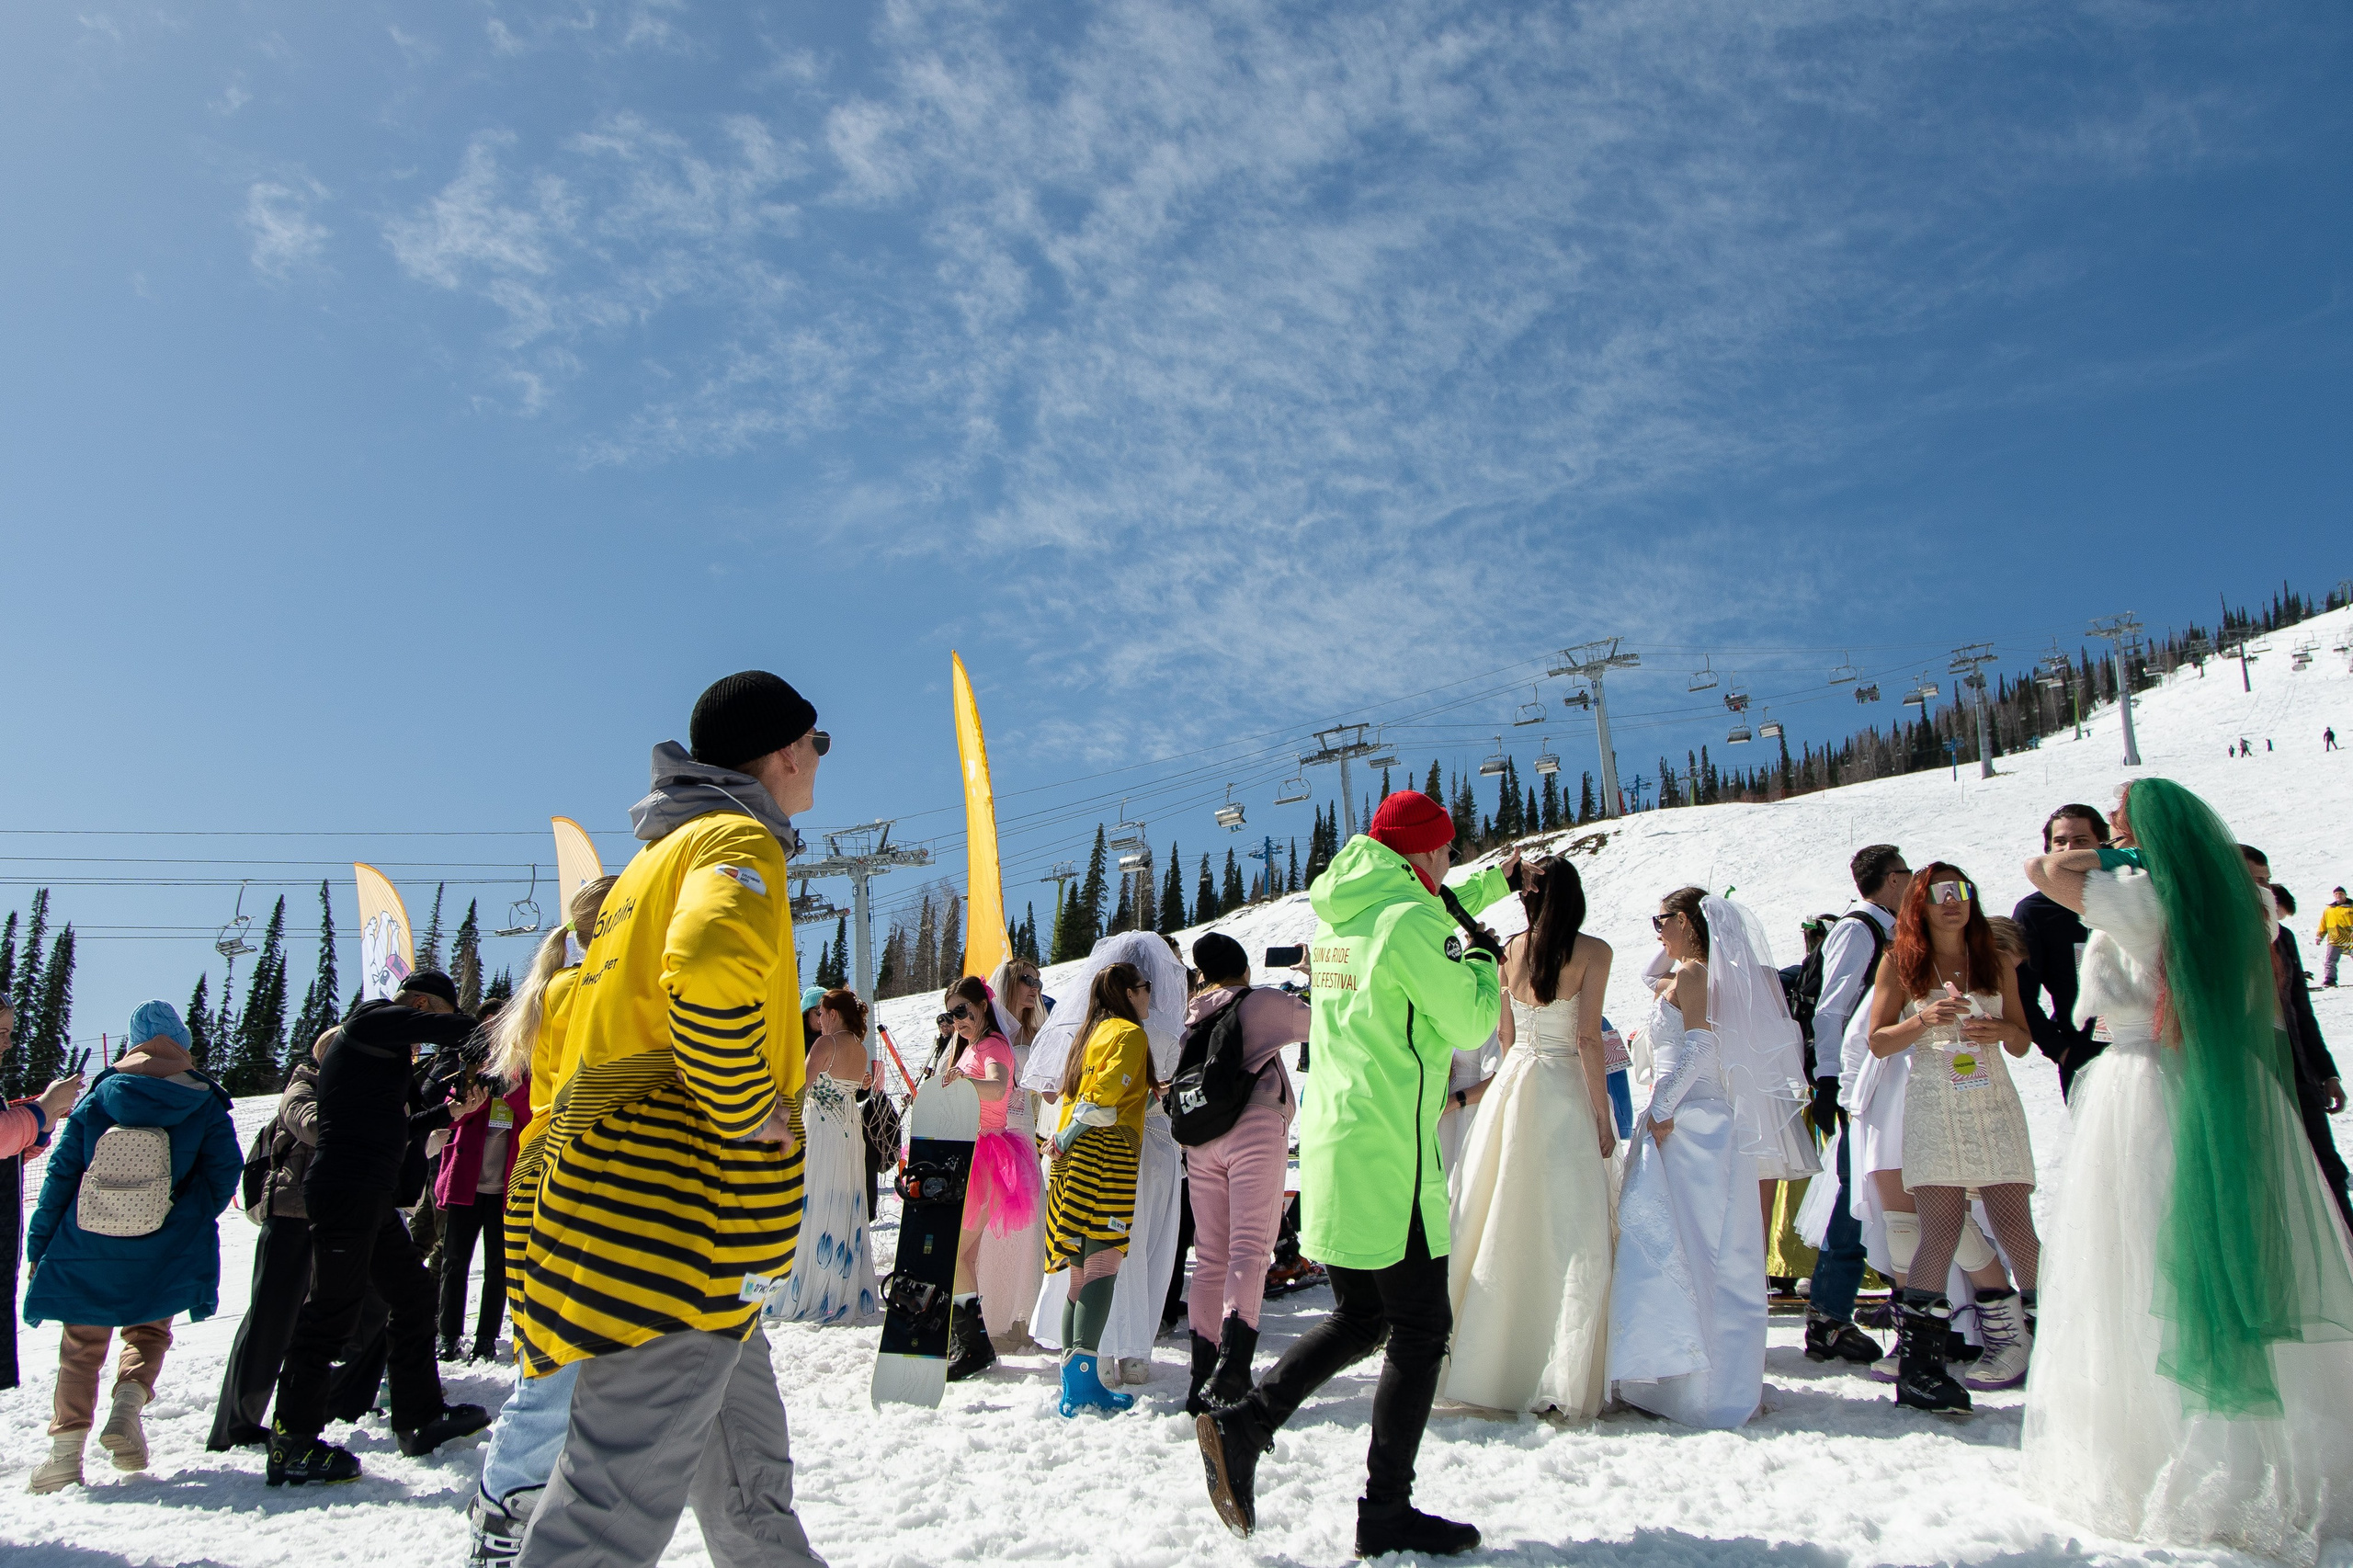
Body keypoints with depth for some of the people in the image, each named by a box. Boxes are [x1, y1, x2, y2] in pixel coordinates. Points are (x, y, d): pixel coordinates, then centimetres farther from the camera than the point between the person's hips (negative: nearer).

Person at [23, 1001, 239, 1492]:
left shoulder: (96, 1096, 4)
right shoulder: (204, 1103, 0)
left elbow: (60, 1174, 4)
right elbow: (225, 1169, -4)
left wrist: (39, 1246, 10)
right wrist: (195, 1223, 11)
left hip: (86, 1247, 1)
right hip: (161, 1254, -1)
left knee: (82, 1342, 11)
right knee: (149, 1328, 17)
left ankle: (66, 1450, 6)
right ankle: (129, 1399, -9)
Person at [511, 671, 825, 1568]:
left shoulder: (660, 855, 22)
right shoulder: (739, 840, -8)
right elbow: (708, 975, -30)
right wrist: (752, 1113, -17)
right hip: (687, 1212, -10)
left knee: (749, 1473, 20)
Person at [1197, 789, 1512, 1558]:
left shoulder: (1338, 916, 13)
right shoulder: (1409, 924, -14)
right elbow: (1469, 1024, -8)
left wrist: (1494, 883, 37)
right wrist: (1482, 958, 9)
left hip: (1330, 1147, 9)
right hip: (1387, 1157, -9)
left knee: (1359, 1319, 19)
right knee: (1420, 1330, 4)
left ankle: (1242, 1425, 9)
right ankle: (1387, 1513, 10)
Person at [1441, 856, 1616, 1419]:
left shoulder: (1510, 950, 6)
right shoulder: (1592, 951, -7)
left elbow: (1506, 1038, 11)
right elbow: (1589, 1040, -12)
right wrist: (1603, 1114, -8)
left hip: (1511, 1086, 5)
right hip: (1564, 1094, -5)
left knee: (1502, 1226, 11)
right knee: (1569, 1234, 0)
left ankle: (1487, 1363, 20)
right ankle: (1562, 1382, 1)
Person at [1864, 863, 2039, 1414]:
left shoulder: (1996, 964, 13)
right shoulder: (1900, 962, 5)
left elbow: (2023, 1043, 16)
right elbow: (1877, 1042, 2)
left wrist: (2003, 1029, -7)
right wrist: (1925, 1020, -15)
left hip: (1994, 1102, 3)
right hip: (1933, 1104, -3)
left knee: (2015, 1226, -5)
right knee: (1941, 1232, -9)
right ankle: (1917, 1363, -4)